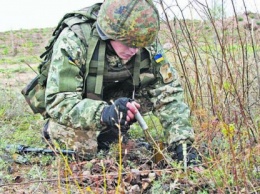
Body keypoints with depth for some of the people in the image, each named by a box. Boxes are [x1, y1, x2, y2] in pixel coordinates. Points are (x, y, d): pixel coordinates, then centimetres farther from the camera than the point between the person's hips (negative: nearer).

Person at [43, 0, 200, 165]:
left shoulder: (147, 43, -20)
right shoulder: (73, 41, -32)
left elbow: (168, 93, -16)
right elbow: (58, 103, -36)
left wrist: (182, 142, -28)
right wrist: (104, 113, -53)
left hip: (114, 100, 4)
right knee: (82, 145, -31)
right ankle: (54, 128, 3)